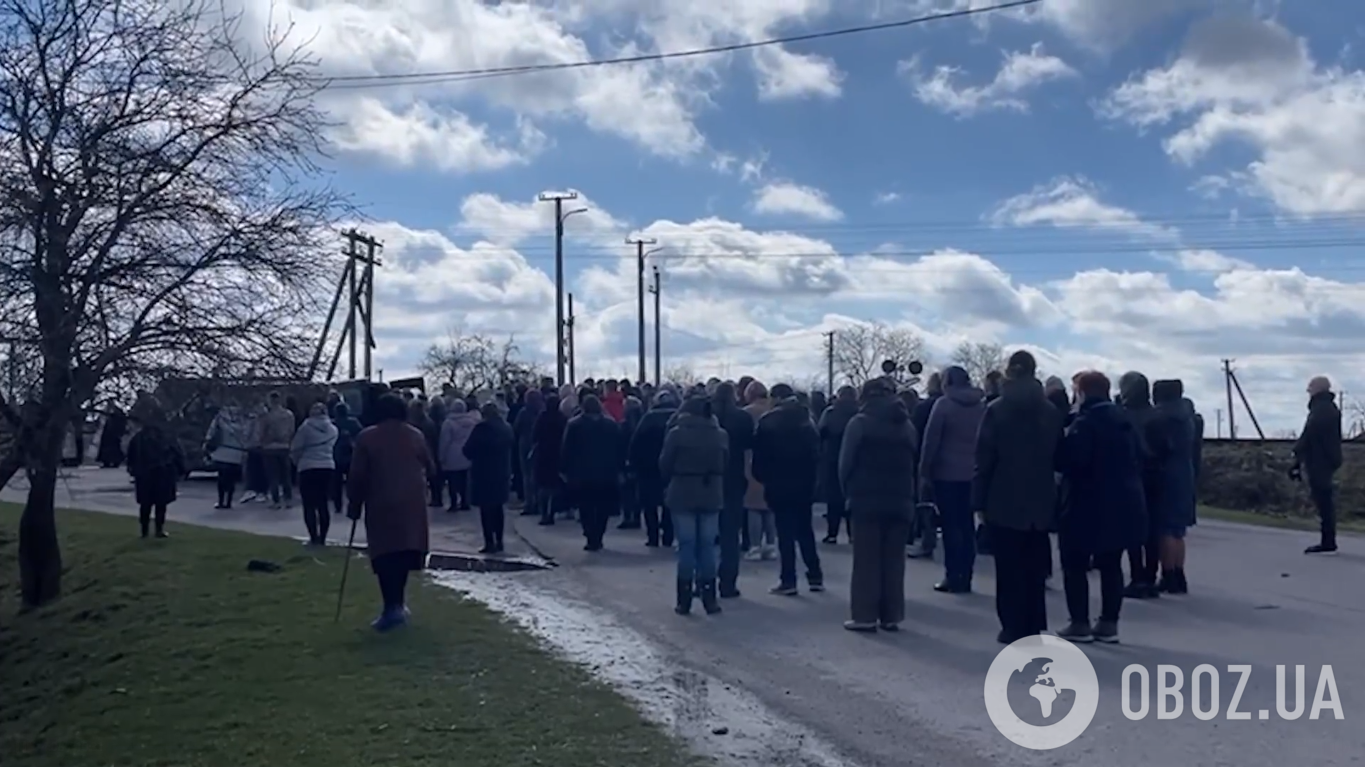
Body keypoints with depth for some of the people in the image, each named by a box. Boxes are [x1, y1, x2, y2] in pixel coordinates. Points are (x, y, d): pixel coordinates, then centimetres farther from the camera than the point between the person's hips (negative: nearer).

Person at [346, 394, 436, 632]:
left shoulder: (366, 438, -1)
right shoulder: (416, 436, 6)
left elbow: (357, 477, -3)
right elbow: (430, 469, 12)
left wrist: (354, 505, 6)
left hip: (381, 504, -2)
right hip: (412, 503, 2)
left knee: (384, 554, 0)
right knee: (404, 550, 12)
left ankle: (393, 607, -7)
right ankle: (398, 602, 18)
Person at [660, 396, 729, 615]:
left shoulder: (677, 433, -9)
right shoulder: (720, 435, 2)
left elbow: (664, 465, -4)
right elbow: (726, 465, 7)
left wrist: (671, 483, 14)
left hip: (683, 495, -2)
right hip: (711, 496, 3)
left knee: (686, 547, 1)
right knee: (707, 547, 7)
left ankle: (684, 601, 3)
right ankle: (709, 599, 8)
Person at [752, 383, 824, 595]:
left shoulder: (768, 421, -7)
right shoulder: (807, 418, 3)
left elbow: (760, 453, -8)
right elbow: (816, 451, 2)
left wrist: (762, 477, 4)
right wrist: (811, 476, 7)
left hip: (779, 484, -4)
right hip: (804, 483, 4)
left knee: (785, 532, 0)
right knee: (805, 529, 14)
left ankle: (788, 581, -1)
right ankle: (815, 576, 15)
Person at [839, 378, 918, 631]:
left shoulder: (860, 422, -4)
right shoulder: (907, 425, 13)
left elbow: (845, 462, -6)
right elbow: (914, 462, 11)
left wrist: (849, 491, 5)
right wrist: (906, 492, 15)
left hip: (867, 499, -4)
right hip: (901, 500, 5)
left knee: (866, 559, -1)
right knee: (894, 560, 8)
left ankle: (865, 616, -1)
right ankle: (891, 616, 9)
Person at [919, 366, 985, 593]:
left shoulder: (944, 404, -7)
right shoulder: (982, 404, 9)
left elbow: (931, 440, -10)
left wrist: (925, 472, -6)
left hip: (946, 472, -5)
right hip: (972, 473, 5)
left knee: (951, 525, -1)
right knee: (967, 525, 9)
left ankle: (953, 577, -2)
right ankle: (965, 578, 10)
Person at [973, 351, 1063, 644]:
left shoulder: (996, 410, -8)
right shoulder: (1051, 412, 4)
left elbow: (984, 458, -8)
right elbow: (1058, 457, 7)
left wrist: (979, 500, -4)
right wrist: (1045, 485, 13)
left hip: (1004, 500, -3)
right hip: (1040, 501, 4)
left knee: (1009, 566, 2)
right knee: (1034, 566, 10)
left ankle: (1014, 627, 3)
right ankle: (1033, 628, 13)